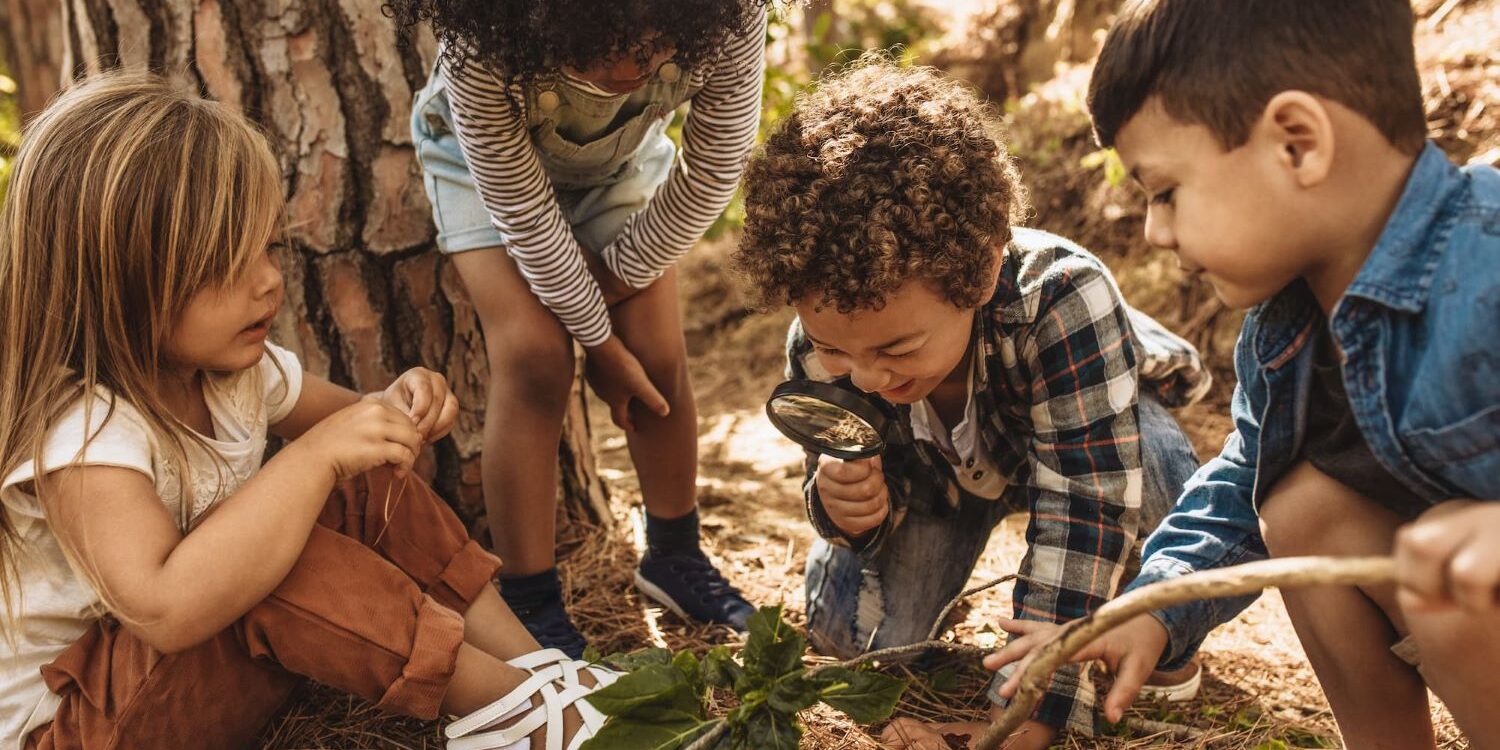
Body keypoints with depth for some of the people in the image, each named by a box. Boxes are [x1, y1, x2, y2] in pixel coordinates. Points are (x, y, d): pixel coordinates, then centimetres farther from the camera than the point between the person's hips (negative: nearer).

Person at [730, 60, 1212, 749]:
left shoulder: (1059, 295, -46)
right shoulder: (820, 346, -31)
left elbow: (1085, 509, -45)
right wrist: (845, 504, -41)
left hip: (1093, 429, -2)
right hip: (939, 466, 3)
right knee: (850, 629, -16)